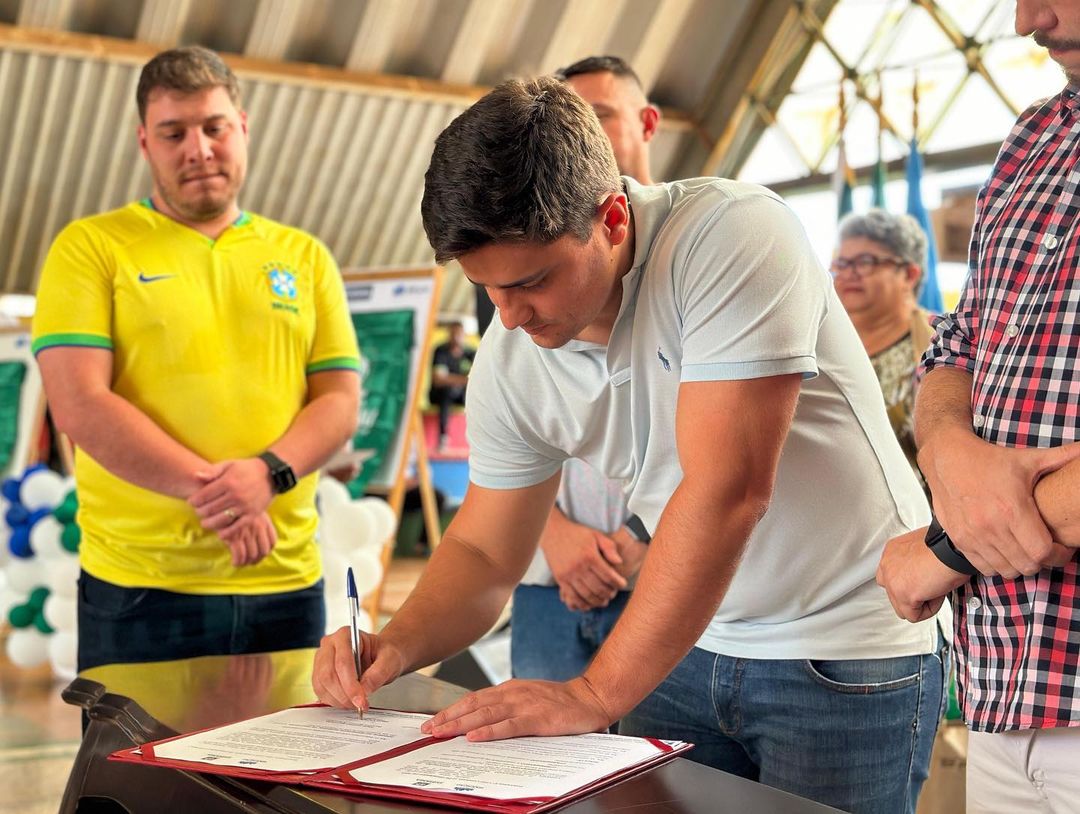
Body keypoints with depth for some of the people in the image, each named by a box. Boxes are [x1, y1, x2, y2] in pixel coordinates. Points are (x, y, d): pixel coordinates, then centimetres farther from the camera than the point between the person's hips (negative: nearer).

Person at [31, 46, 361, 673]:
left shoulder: (305, 257, 11)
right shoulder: (91, 247, 2)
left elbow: (340, 400, 6)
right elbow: (79, 404, -9)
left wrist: (269, 473, -14)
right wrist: (208, 488, -17)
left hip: (287, 583, 3)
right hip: (137, 591, -3)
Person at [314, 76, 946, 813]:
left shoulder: (734, 235, -23)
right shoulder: (510, 358, -5)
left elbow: (727, 491, -29)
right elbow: (484, 551, 5)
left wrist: (597, 695, -27)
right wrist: (397, 646, -15)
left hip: (847, 649, -5)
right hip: (689, 646, 5)